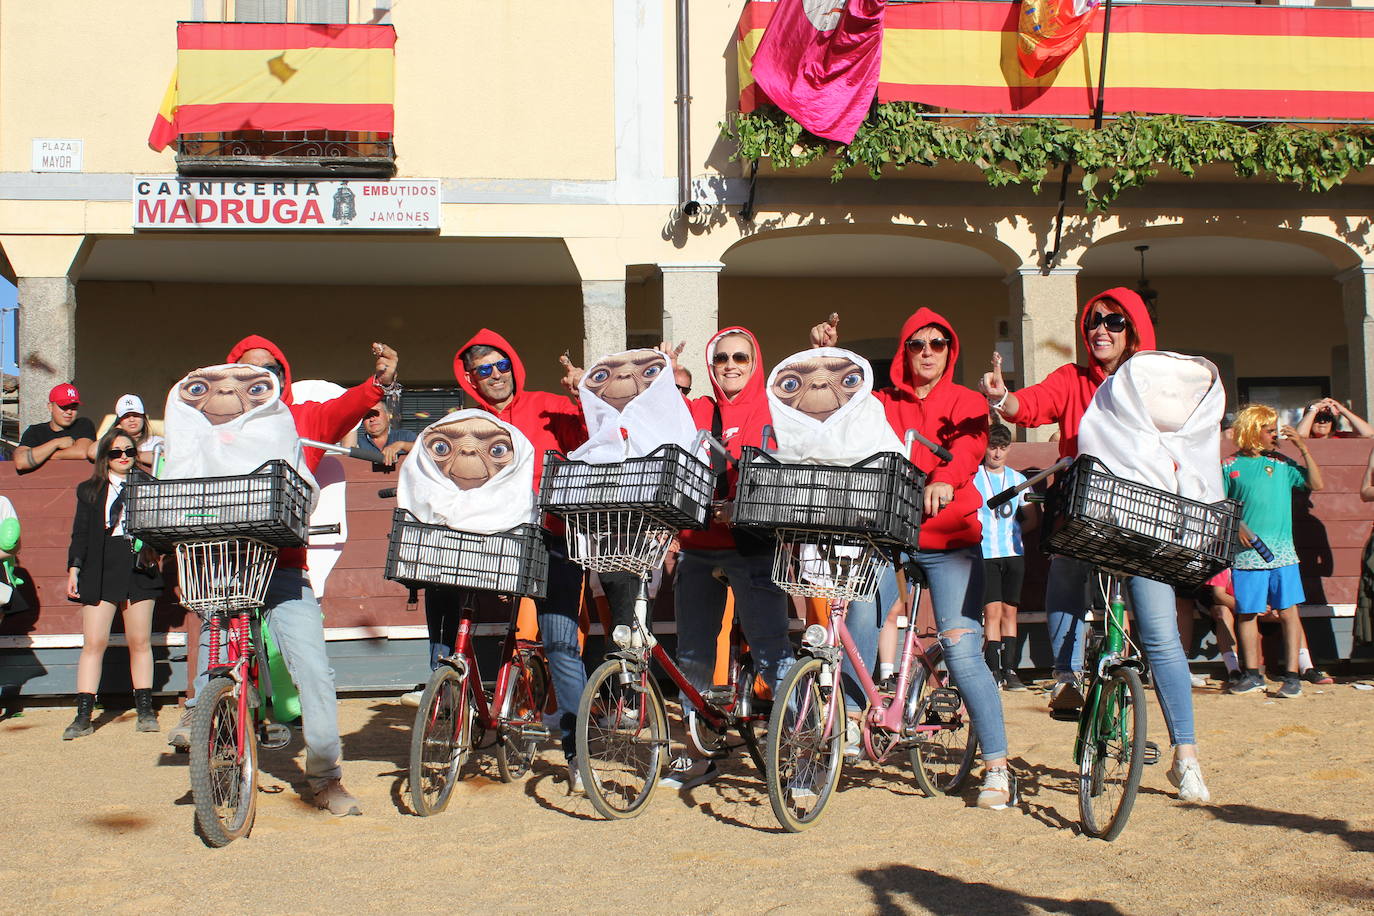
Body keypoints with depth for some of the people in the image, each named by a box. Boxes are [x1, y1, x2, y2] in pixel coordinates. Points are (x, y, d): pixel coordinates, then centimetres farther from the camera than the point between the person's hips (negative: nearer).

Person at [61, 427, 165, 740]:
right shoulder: (89, 490, 12)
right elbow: (80, 533, 11)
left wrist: (154, 549, -10)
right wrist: (74, 569, 2)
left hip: (139, 570, 0)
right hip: (99, 571, 0)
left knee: (140, 642, 4)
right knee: (93, 643, -4)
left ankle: (145, 709, 13)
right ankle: (83, 716, -1)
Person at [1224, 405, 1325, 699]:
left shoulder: (1282, 463, 7)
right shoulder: (1230, 466, 4)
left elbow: (1316, 484, 4)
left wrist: (1303, 448, -1)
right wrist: (1235, 527, -8)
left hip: (1282, 551, 0)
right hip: (1246, 552, 0)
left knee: (1288, 611, -3)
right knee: (1246, 613, 5)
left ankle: (1292, 676, 1)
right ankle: (1253, 675, 16)